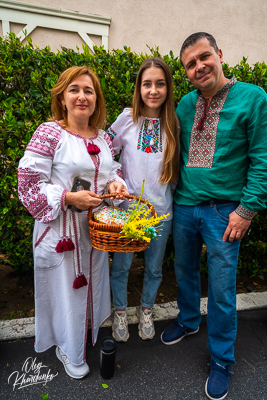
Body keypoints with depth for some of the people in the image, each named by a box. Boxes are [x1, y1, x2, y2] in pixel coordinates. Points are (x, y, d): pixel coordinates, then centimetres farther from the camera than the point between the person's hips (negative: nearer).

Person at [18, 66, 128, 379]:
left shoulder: (103, 137, 5)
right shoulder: (48, 133, -13)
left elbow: (113, 169, 17)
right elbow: (29, 184, -14)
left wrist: (116, 183, -5)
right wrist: (69, 198, -23)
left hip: (96, 227, 6)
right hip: (62, 230, -6)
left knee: (93, 282, 21)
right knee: (65, 288, 10)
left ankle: (91, 336, 50)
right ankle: (69, 350, 37)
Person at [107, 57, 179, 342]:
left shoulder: (173, 124, 1)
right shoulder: (127, 119, -4)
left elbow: (175, 166, 10)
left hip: (161, 210, 2)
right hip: (127, 208, -1)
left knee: (154, 268, 17)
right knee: (121, 266, 12)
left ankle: (146, 310, 43)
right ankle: (120, 312, 39)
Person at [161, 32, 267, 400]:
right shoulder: (185, 104, 6)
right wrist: (173, 193, 7)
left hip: (223, 211, -4)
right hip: (184, 207, 5)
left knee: (221, 289, 7)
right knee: (185, 271, 20)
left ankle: (221, 361, 30)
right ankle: (188, 320, 49)